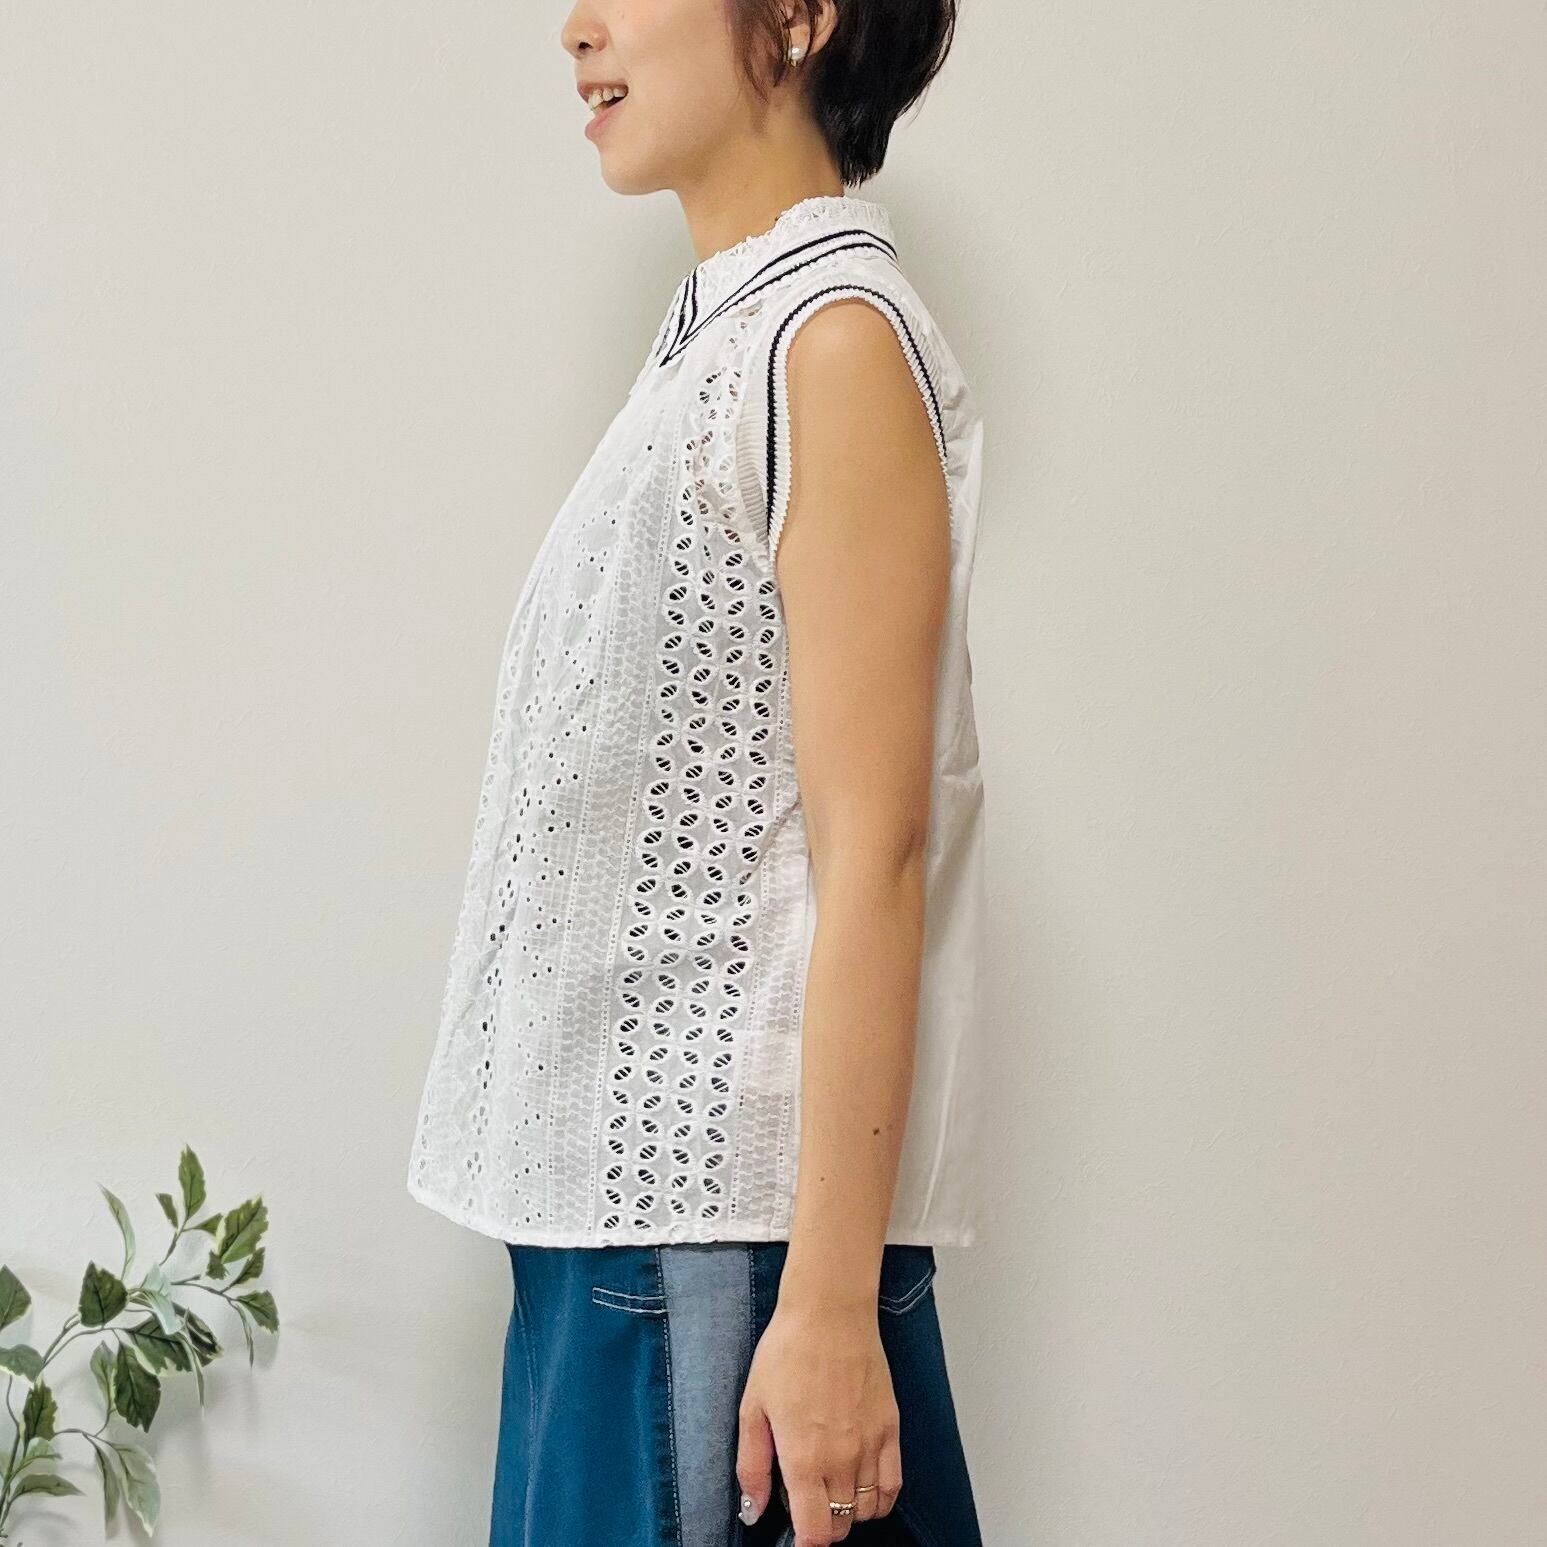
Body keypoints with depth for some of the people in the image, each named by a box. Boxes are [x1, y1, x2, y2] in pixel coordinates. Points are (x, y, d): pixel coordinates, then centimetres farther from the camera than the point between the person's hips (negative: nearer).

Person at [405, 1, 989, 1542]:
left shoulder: (840, 339, -12)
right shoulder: (718, 335, 14)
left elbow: (873, 849, -17)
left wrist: (830, 1298, -20)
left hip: (734, 1213, -8)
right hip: (616, 1180, 8)